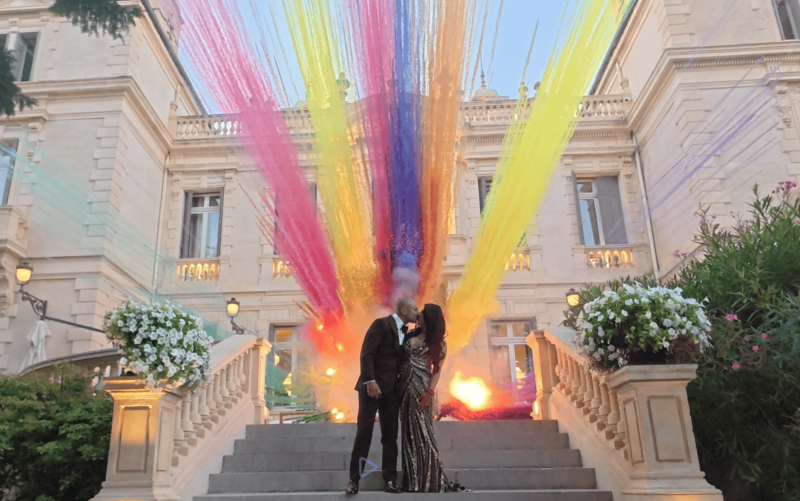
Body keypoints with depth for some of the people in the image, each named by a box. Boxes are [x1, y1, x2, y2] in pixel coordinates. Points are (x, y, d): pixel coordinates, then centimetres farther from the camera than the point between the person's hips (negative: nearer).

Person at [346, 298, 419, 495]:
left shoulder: (403, 331, 17)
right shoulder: (381, 324, -7)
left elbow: (400, 358, 16)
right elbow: (366, 353, -15)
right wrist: (370, 381, -22)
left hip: (391, 388, 7)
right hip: (372, 385, -7)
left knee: (390, 434, 6)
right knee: (364, 431, -6)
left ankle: (390, 480, 11)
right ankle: (354, 480, 1)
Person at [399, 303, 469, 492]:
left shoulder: (438, 343, 3)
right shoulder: (411, 335, 14)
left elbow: (436, 370, -3)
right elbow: (402, 358, 12)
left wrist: (429, 392, -15)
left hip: (420, 386, -5)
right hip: (405, 385, 5)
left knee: (421, 430, -7)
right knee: (409, 431, 6)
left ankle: (430, 480, -1)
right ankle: (414, 481, 12)